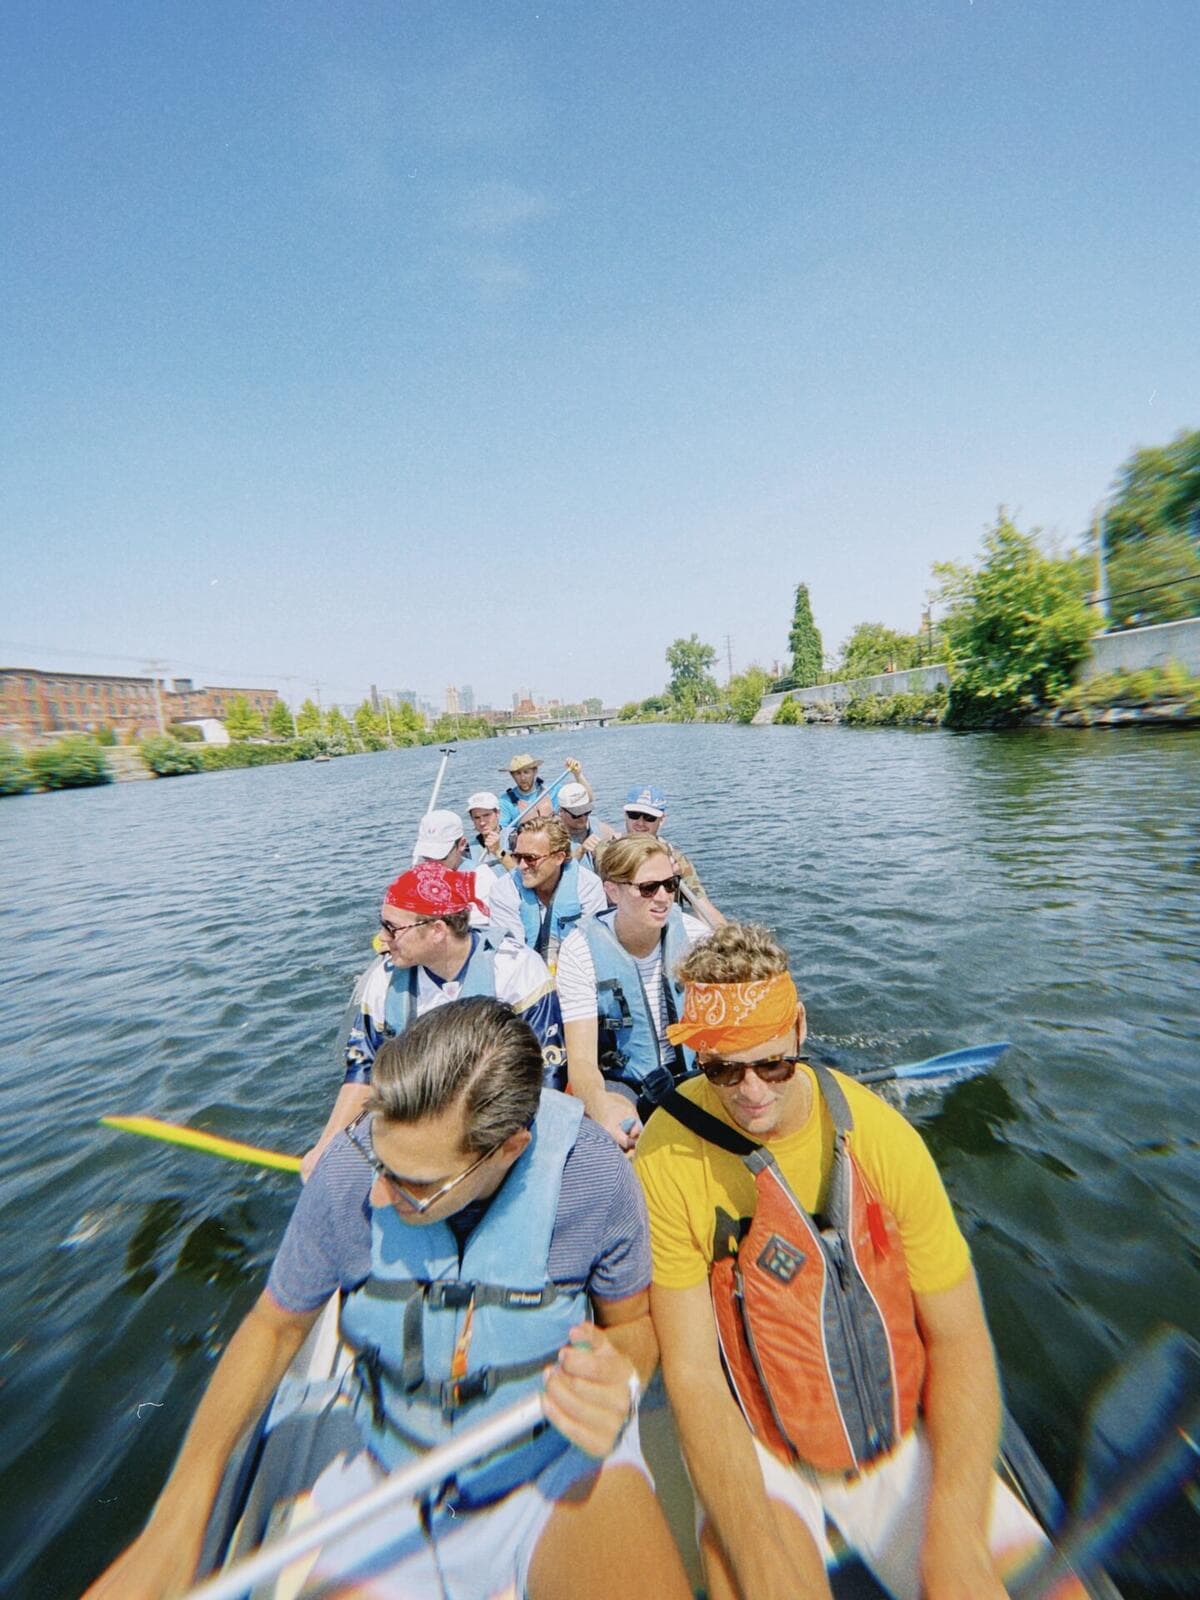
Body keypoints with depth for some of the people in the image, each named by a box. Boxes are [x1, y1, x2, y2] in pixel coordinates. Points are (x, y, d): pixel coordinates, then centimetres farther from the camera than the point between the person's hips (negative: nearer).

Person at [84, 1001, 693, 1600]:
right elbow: (275, 1325, -3)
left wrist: (619, 1379, -27)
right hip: (392, 1482, 4)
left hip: (562, 1467, -3)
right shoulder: (349, 1172, -23)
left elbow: (631, 1322, -7)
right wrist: (176, 1516, -13)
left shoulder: (591, 1175, -26)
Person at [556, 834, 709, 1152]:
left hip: (691, 1075, 4)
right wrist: (601, 1108, -42)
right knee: (617, 1131, -34)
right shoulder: (581, 950, -18)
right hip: (618, 1082, -3)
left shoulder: (693, 934, -10)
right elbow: (581, 1060, -20)